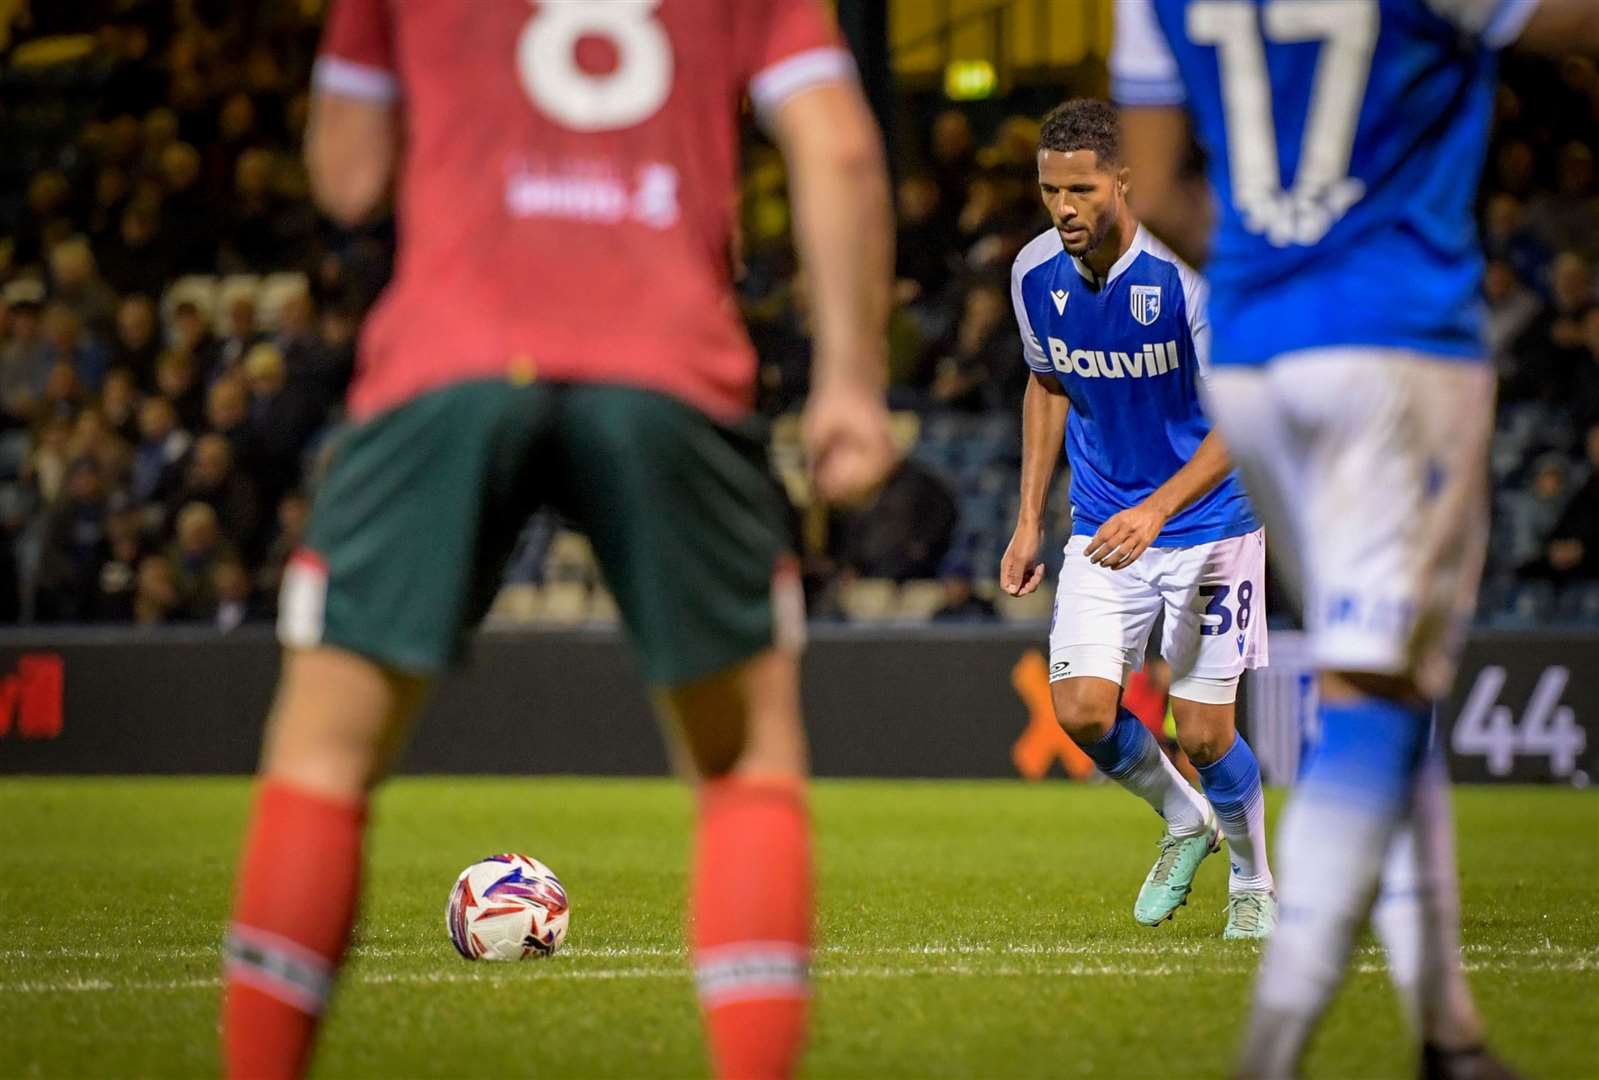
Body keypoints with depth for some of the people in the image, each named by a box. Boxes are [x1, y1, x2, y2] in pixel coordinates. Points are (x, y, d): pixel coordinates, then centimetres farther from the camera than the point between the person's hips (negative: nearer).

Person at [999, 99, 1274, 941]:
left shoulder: (1189, 270, -22)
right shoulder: (1036, 273, -5)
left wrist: (1157, 509, -33)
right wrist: (1029, 518, 9)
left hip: (1209, 524, -4)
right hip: (1102, 527, 4)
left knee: (1203, 735, -5)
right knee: (1083, 711, -11)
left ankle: (1252, 881, 25)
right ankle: (1184, 822, 19)